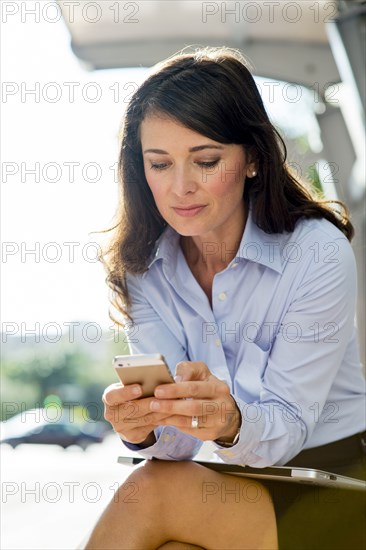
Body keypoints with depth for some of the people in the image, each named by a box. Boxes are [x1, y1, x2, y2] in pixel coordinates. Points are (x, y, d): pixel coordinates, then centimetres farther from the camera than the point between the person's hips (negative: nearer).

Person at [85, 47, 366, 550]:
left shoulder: (318, 254, -16)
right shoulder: (144, 268, -4)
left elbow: (289, 424, -17)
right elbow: (176, 444, -10)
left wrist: (234, 423, -39)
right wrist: (144, 428, -34)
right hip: (238, 486, 3)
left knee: (152, 493, -27)